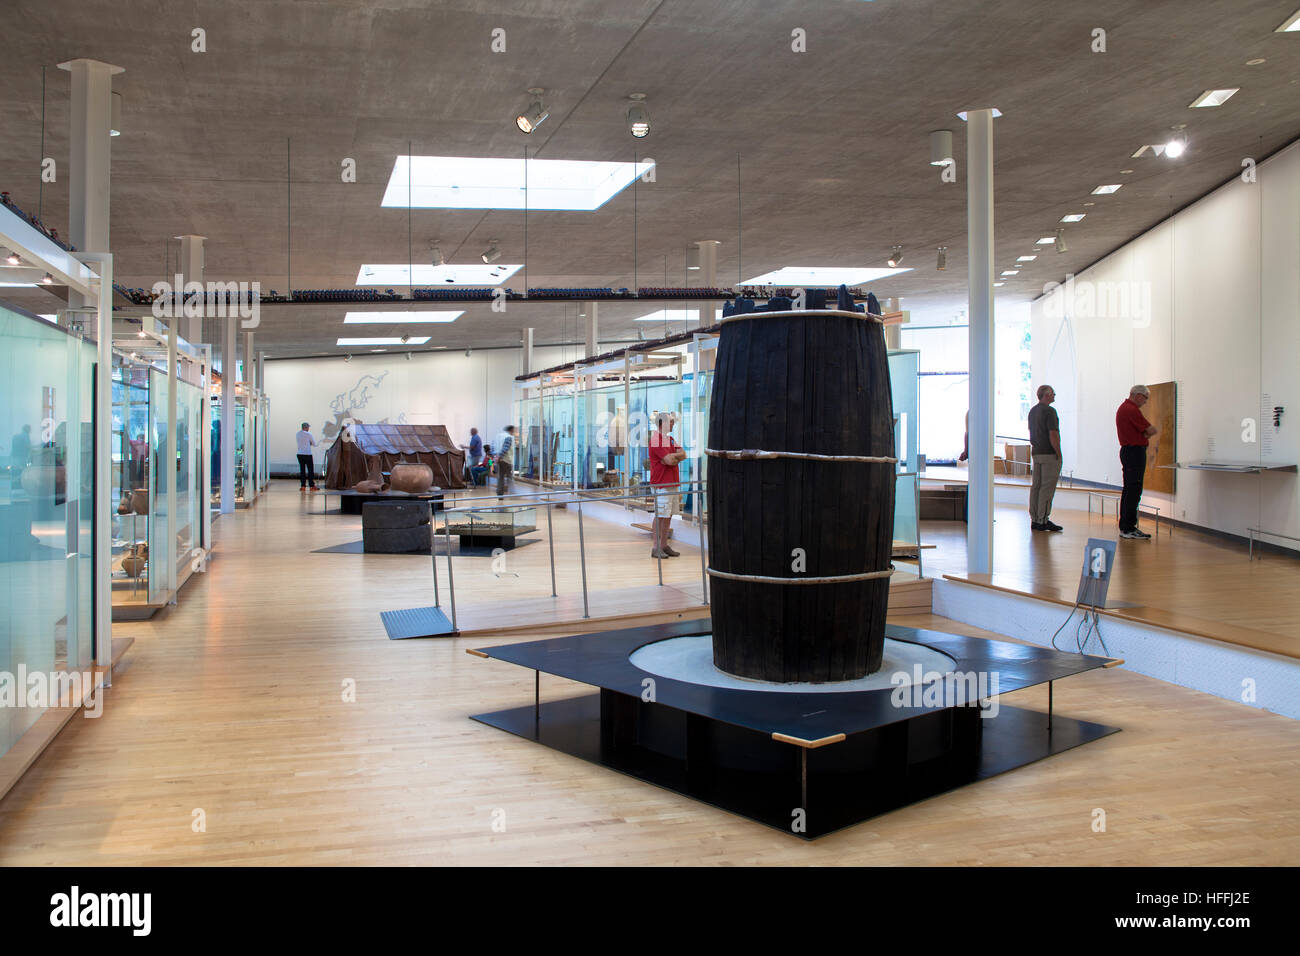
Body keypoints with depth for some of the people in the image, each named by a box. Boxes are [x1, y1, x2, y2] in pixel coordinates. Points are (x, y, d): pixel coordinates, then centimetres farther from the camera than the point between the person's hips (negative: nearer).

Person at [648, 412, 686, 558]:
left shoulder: (669, 439, 19)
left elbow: (683, 454, 7)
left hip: (672, 483, 9)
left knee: (669, 515, 10)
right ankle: (656, 548, -4)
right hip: (661, 484, -9)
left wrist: (672, 456, -10)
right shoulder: (657, 439, -12)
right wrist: (677, 455, 0)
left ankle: (664, 545, 16)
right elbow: (670, 460, -20)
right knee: (660, 516, -8)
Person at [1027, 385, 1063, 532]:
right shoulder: (1049, 411, -14)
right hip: (1049, 454, -9)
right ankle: (1043, 520, -5)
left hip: (1036, 453, 9)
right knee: (1047, 487, -6)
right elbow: (1053, 435, -18)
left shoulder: (1033, 411, 14)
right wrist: (1058, 454, -13)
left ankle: (1035, 520, 11)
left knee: (1036, 486, 9)